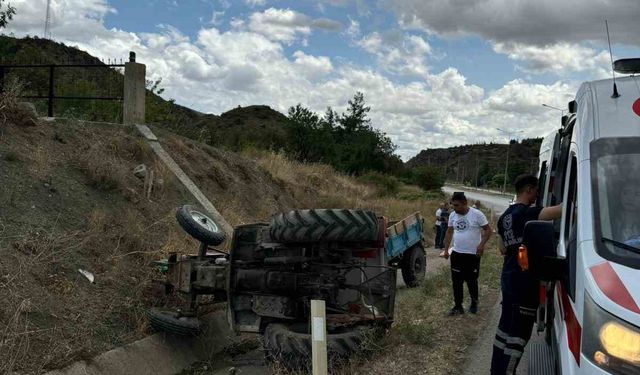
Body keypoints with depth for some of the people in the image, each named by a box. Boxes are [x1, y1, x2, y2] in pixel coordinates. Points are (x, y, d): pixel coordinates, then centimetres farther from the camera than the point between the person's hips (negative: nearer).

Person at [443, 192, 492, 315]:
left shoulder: (477, 214, -13)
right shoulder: (452, 215, 2)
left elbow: (488, 230, -9)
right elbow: (449, 232, 13)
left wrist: (481, 244, -22)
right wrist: (446, 249, 10)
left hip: (472, 254, -4)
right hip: (456, 253, 4)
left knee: (471, 281, 6)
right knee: (456, 281, 5)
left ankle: (474, 302, 29)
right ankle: (458, 306, 15)